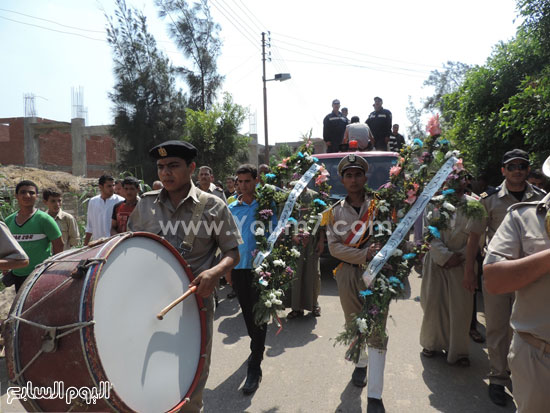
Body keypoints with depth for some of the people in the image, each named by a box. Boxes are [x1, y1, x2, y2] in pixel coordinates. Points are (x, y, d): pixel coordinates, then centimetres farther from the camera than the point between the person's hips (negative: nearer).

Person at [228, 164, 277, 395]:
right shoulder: (231, 209, 7)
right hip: (238, 267, 4)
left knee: (259, 316, -3)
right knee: (247, 313, 17)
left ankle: (255, 366, 3)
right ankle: (258, 346, 41)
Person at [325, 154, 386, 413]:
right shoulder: (335, 212, 3)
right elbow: (334, 247, -6)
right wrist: (365, 254, -18)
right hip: (348, 274, 2)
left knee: (377, 331, -4)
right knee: (354, 324, 17)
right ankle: (361, 364, 44)